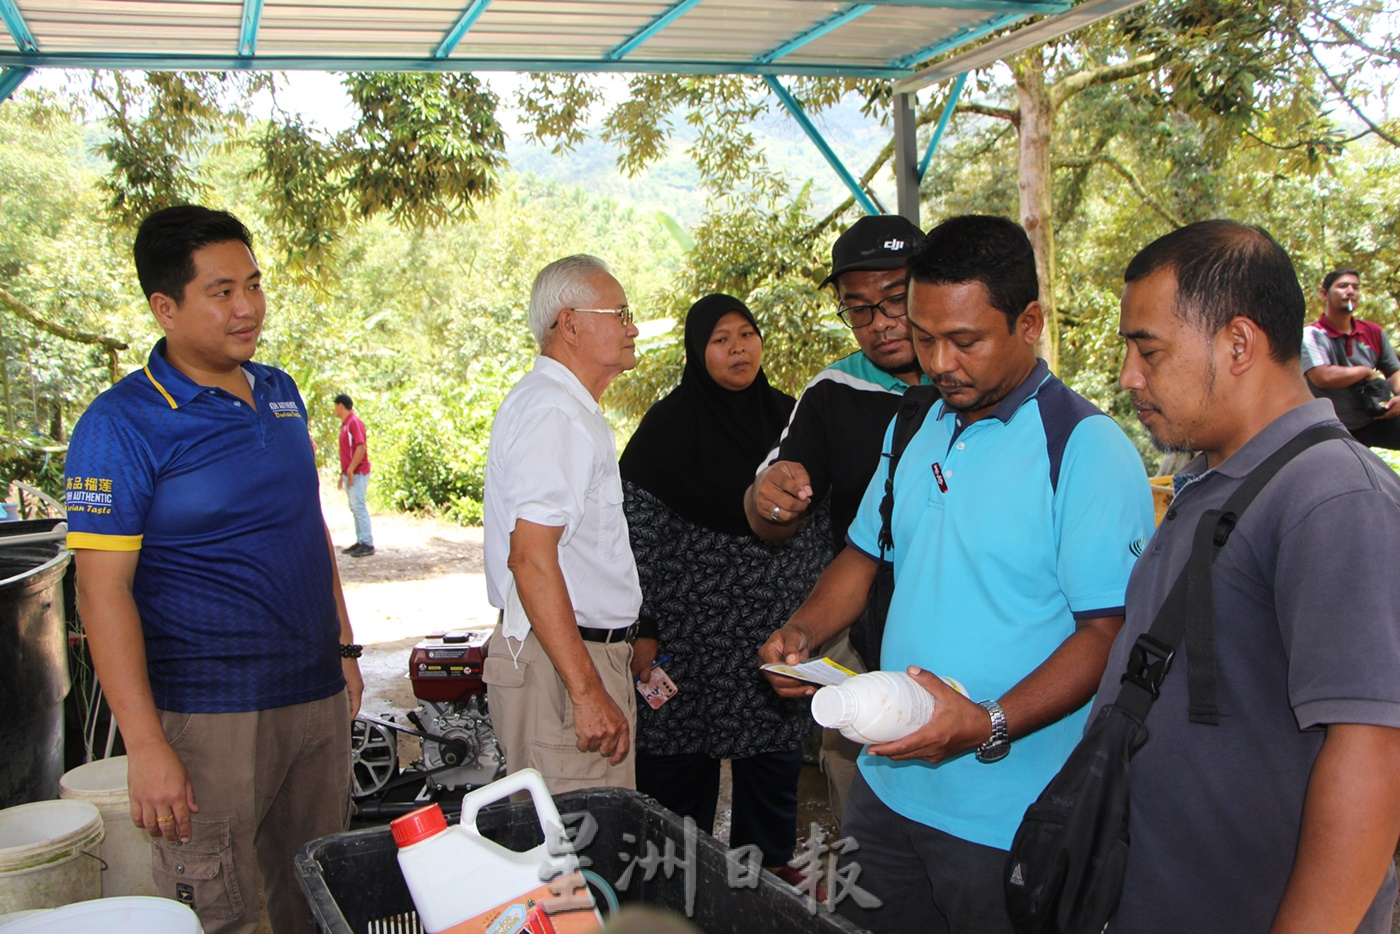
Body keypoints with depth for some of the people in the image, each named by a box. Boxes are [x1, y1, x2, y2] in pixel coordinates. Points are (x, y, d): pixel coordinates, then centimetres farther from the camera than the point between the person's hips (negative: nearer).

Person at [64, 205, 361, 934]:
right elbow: (102, 587, -15)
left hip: (318, 694, 7)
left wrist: (344, 646, 16)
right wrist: (145, 745, -19)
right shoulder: (121, 422, -11)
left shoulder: (280, 393, 10)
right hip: (210, 711, -6)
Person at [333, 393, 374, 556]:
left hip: (357, 473, -9)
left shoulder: (354, 422, -11)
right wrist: (342, 474, 22)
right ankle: (360, 542, 13)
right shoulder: (345, 424, 18)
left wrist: (350, 470, -21)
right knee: (355, 508, 9)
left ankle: (367, 544, -10)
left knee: (359, 507, -10)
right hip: (349, 474, 9)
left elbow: (361, 448, -21)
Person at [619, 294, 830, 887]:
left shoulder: (786, 416, 8)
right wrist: (643, 630, -13)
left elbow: (817, 521, 14)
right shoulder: (669, 425, -7)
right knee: (683, 758, 4)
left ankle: (769, 865, 31)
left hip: (780, 628, 5)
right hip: (694, 631, -4)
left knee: (776, 752, 13)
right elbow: (637, 529, -10)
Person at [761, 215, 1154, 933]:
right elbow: (866, 553, 18)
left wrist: (988, 726, -28)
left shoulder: (1088, 448, -14)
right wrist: (803, 632, 0)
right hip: (886, 785, 7)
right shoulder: (916, 429, 8)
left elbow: (1110, 631, -18)